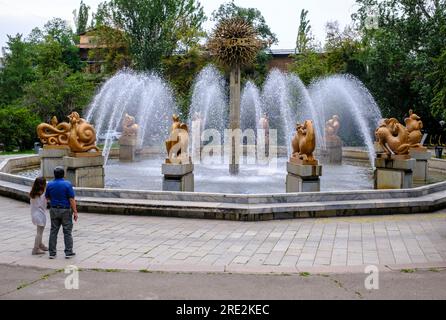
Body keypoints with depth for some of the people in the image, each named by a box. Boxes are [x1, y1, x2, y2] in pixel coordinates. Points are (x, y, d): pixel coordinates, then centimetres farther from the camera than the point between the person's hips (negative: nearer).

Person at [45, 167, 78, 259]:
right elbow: (72, 199, -14)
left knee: (53, 231, 9)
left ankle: (52, 253, 10)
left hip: (54, 210, 4)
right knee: (67, 232, 4)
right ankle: (68, 252, 5)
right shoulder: (67, 184, -13)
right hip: (65, 210, -3)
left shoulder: (50, 185, -1)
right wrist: (75, 212, -10)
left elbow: (47, 198, 10)